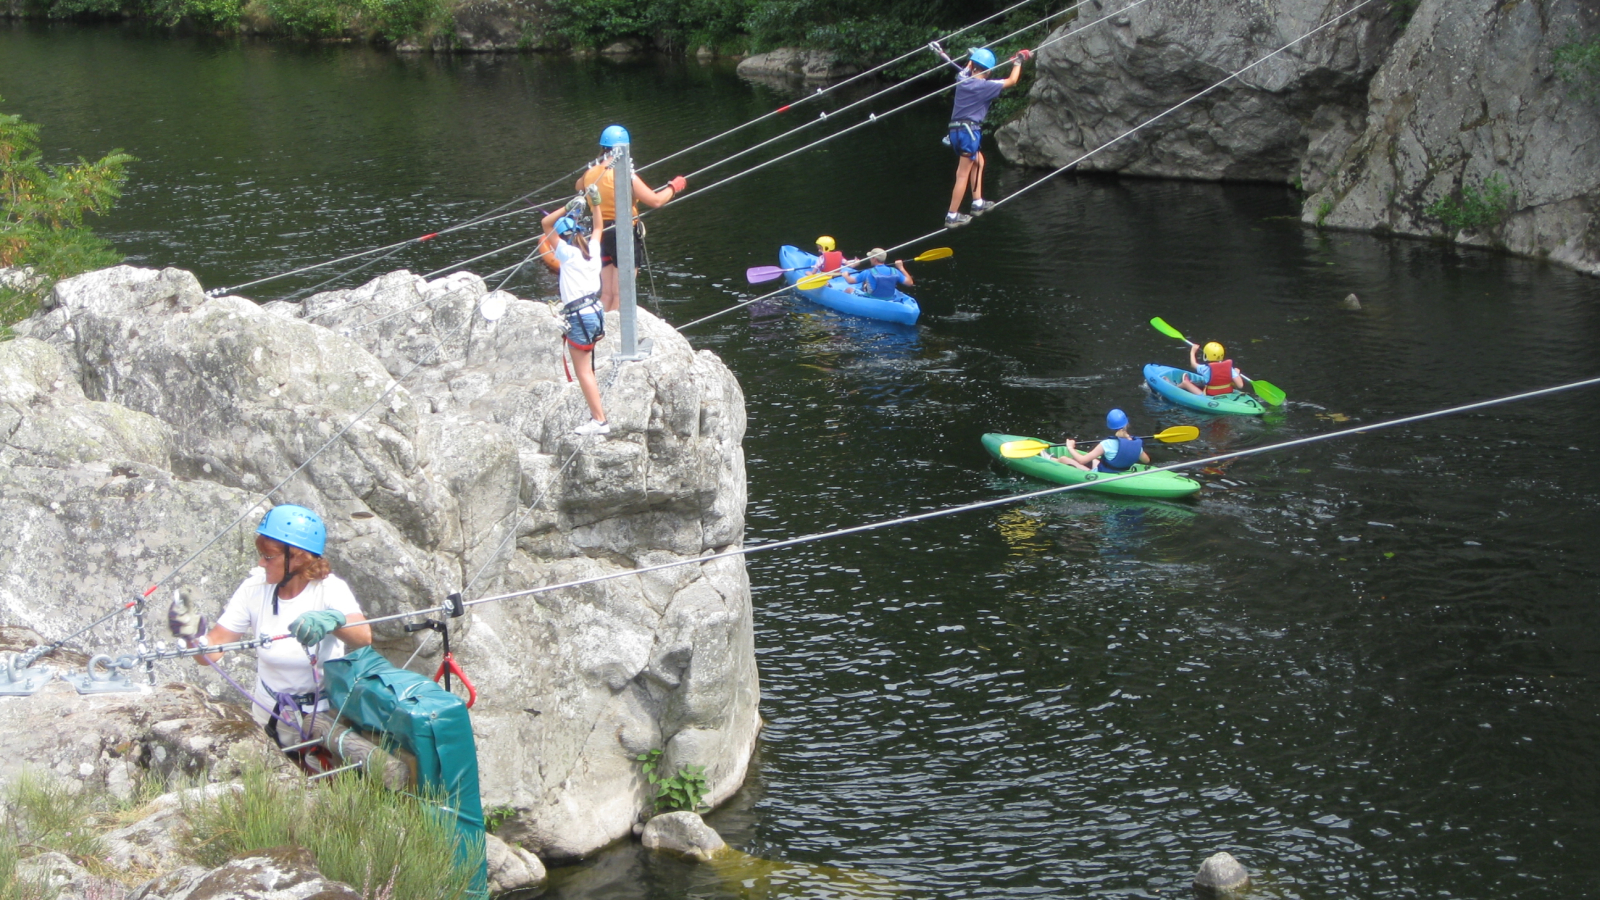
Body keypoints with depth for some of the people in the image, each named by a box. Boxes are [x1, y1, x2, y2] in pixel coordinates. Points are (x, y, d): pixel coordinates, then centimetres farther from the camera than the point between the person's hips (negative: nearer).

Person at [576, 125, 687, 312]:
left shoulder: (591, 173, 3)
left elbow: (579, 186, 28)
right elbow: (655, 201, -16)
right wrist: (674, 187, 2)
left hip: (601, 234, 7)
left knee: (606, 293, 15)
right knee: (620, 294, 0)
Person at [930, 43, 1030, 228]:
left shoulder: (962, 79, 6)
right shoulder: (984, 86, -11)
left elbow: (966, 69, 32)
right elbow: (1011, 81, -3)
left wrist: (971, 56, 48)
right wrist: (1018, 61, 11)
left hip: (955, 130, 8)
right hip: (969, 131, -8)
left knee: (978, 161, 27)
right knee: (963, 174, -5)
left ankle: (978, 203, 28)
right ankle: (952, 216, -5)